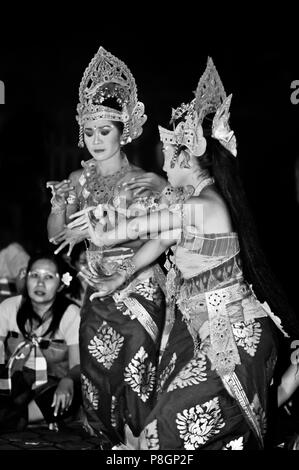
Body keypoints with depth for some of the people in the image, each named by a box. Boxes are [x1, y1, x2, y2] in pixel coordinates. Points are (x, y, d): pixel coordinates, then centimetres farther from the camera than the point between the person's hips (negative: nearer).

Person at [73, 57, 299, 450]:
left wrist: (103, 234, 12)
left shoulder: (199, 207, -22)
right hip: (207, 328, 9)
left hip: (231, 335, -9)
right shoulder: (210, 197, 8)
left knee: (177, 423, -2)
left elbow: (146, 228, -6)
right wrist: (120, 278, 22)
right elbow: (162, 239, 16)